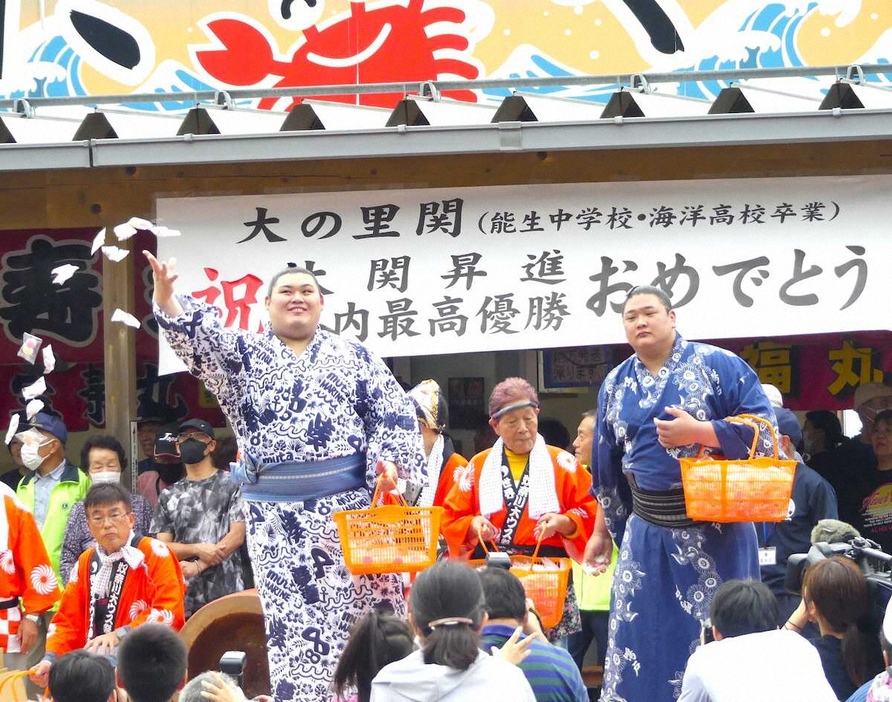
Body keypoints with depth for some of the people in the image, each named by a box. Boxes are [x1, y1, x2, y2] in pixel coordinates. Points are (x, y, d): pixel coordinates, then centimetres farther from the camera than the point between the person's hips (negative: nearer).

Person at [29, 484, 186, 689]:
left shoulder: (153, 554, -4)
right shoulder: (86, 562, 14)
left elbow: (169, 613, -13)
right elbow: (68, 620, 16)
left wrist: (120, 635, -20)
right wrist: (50, 658, -1)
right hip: (94, 658, 6)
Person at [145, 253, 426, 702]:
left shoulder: (354, 356, 12)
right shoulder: (244, 355, 11)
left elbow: (393, 417, 6)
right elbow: (196, 336, -7)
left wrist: (390, 464, -12)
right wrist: (166, 297, -27)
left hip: (351, 504, 0)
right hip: (277, 514, 0)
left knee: (362, 609, -2)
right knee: (292, 619, -4)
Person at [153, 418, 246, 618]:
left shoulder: (231, 484, 6)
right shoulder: (169, 495, 15)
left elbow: (237, 535, -2)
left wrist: (198, 566, -12)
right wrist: (197, 549, -11)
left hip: (227, 595, -3)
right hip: (185, 599, 3)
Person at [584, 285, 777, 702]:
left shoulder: (717, 365, -5)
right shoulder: (615, 384, 10)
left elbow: (764, 428, -12)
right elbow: (608, 470, 19)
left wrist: (697, 432, -19)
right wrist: (602, 531, 21)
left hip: (714, 529, -4)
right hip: (648, 531, 4)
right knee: (641, 637, 4)